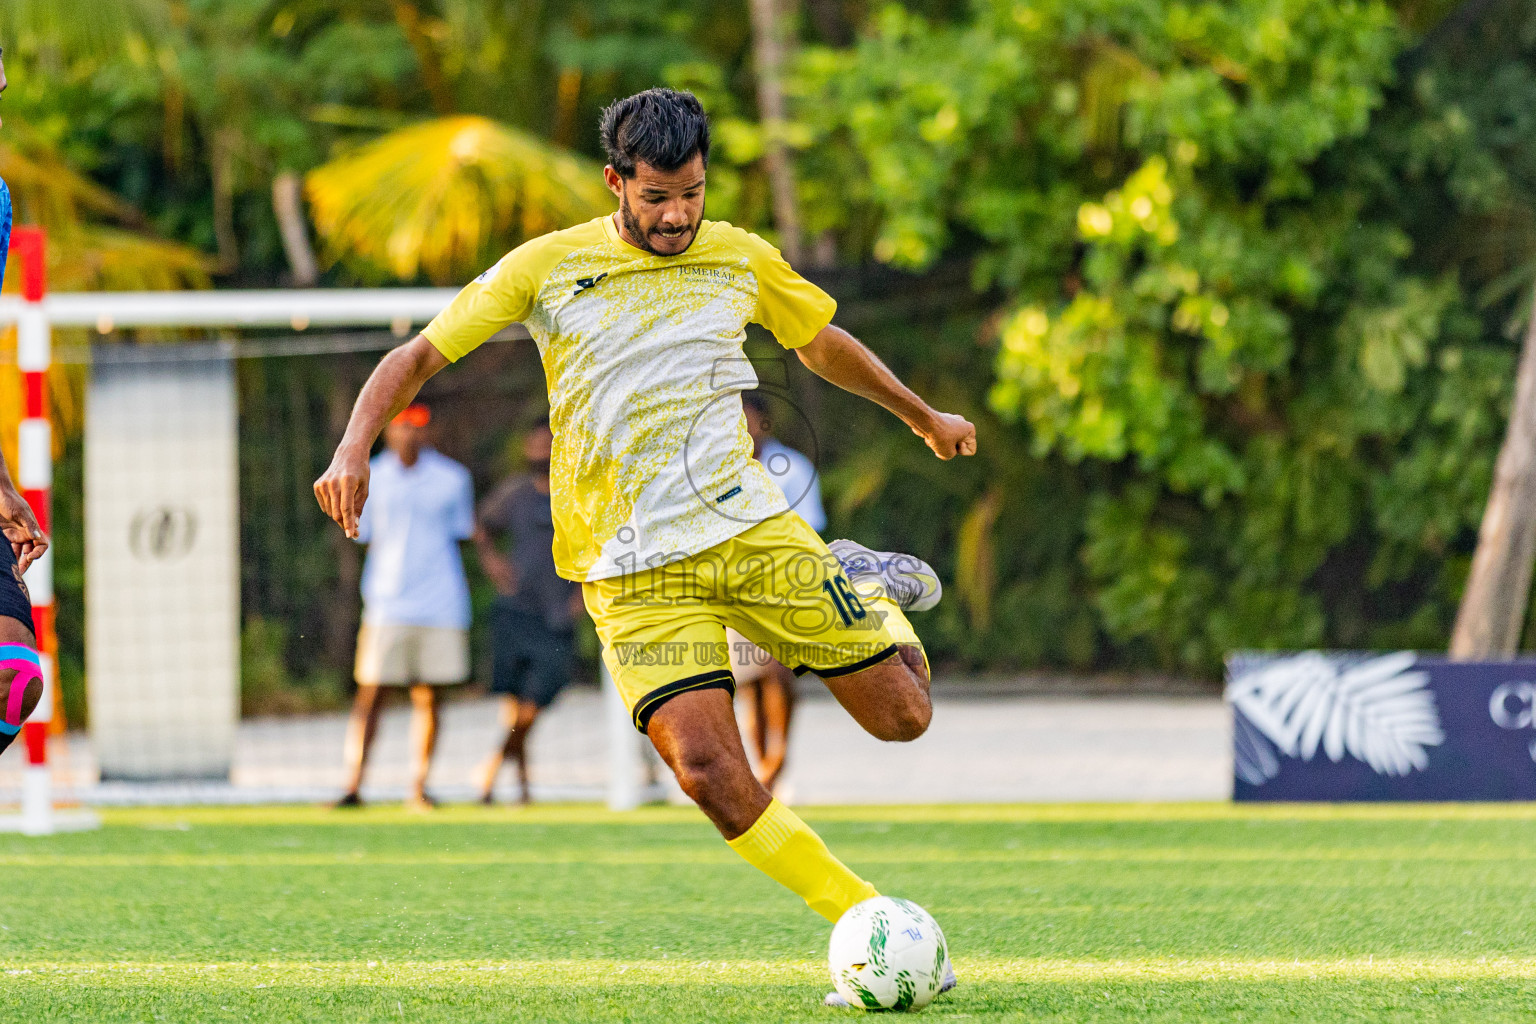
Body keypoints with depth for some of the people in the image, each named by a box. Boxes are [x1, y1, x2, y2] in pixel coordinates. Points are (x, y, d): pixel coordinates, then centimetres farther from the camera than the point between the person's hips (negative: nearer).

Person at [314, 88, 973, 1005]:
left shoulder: (740, 259, 7)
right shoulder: (549, 267, 0)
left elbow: (823, 343, 26)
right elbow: (420, 356, 2)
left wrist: (924, 418, 37)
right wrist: (355, 449, -15)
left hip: (749, 525, 2)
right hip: (635, 571, -2)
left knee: (902, 715, -2)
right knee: (709, 772, -20)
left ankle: (865, 585, 29)